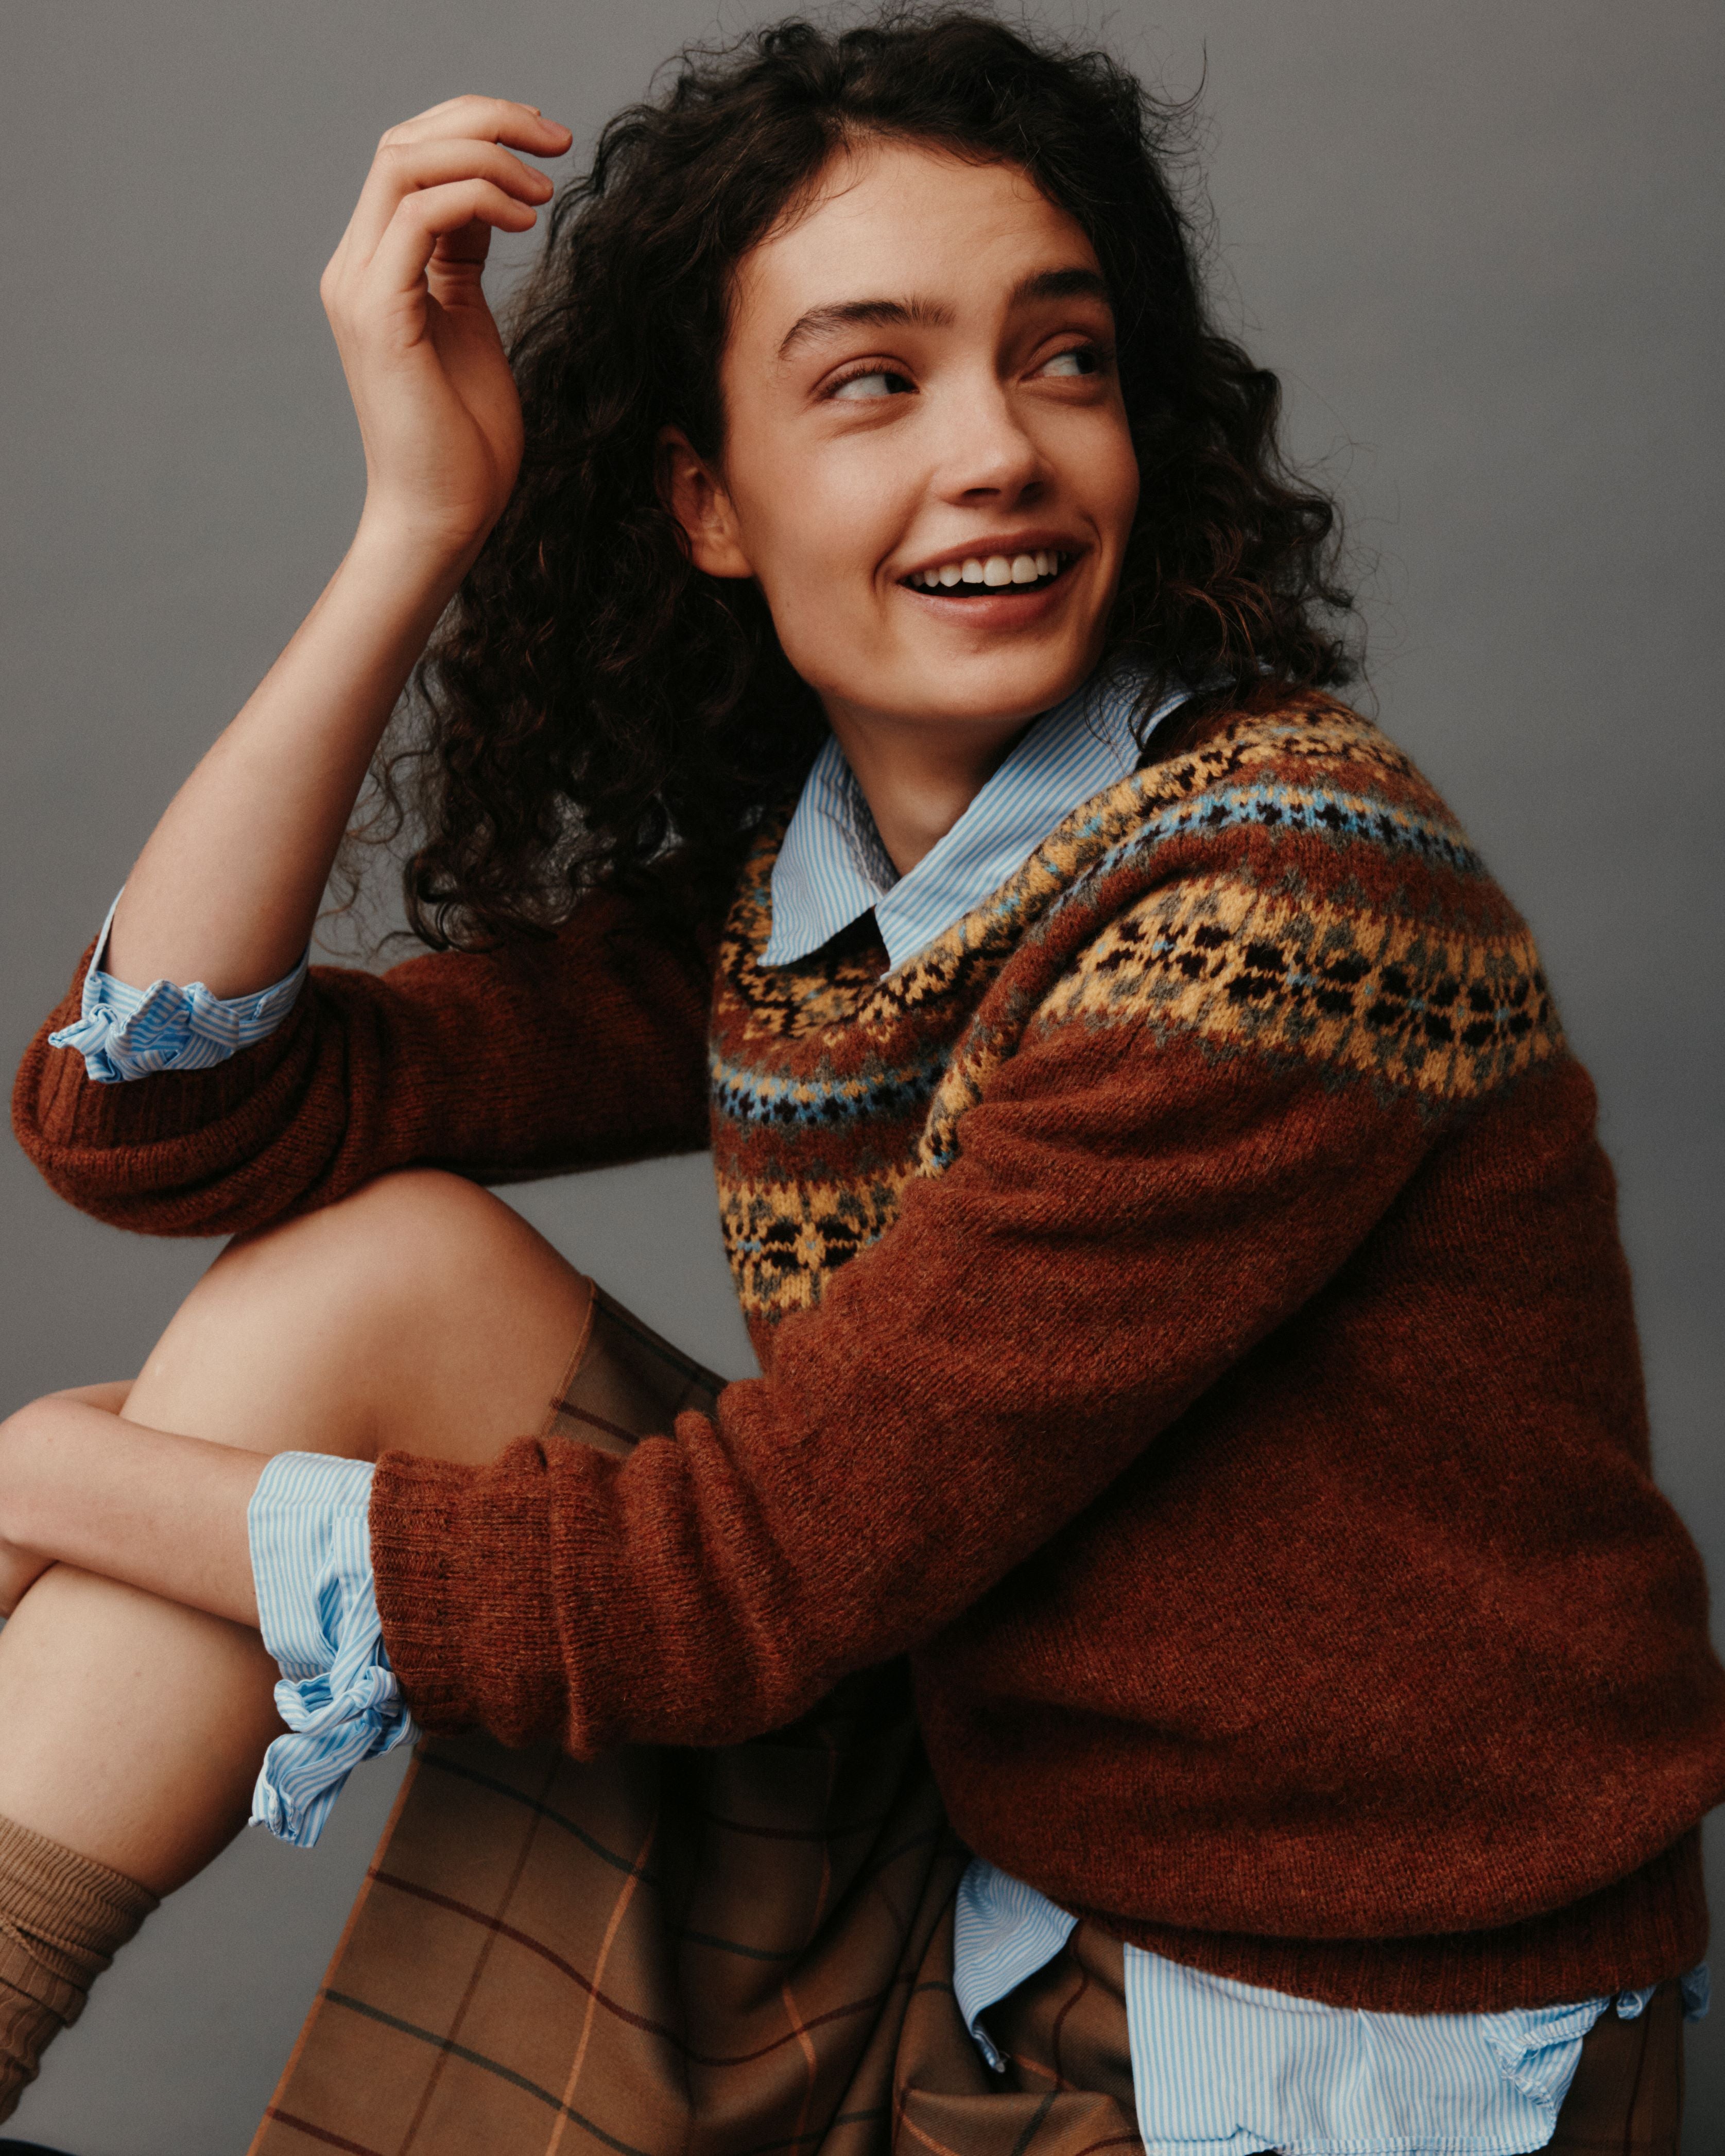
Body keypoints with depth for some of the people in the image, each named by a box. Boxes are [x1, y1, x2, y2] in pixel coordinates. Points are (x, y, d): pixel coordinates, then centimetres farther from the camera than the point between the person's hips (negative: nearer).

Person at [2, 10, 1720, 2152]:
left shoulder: (1283, 892, -22)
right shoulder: (769, 896, 0)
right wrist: (417, 525, -13)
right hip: (981, 1925, 5)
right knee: (377, 1260, -9)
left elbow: (725, 1584, -21)